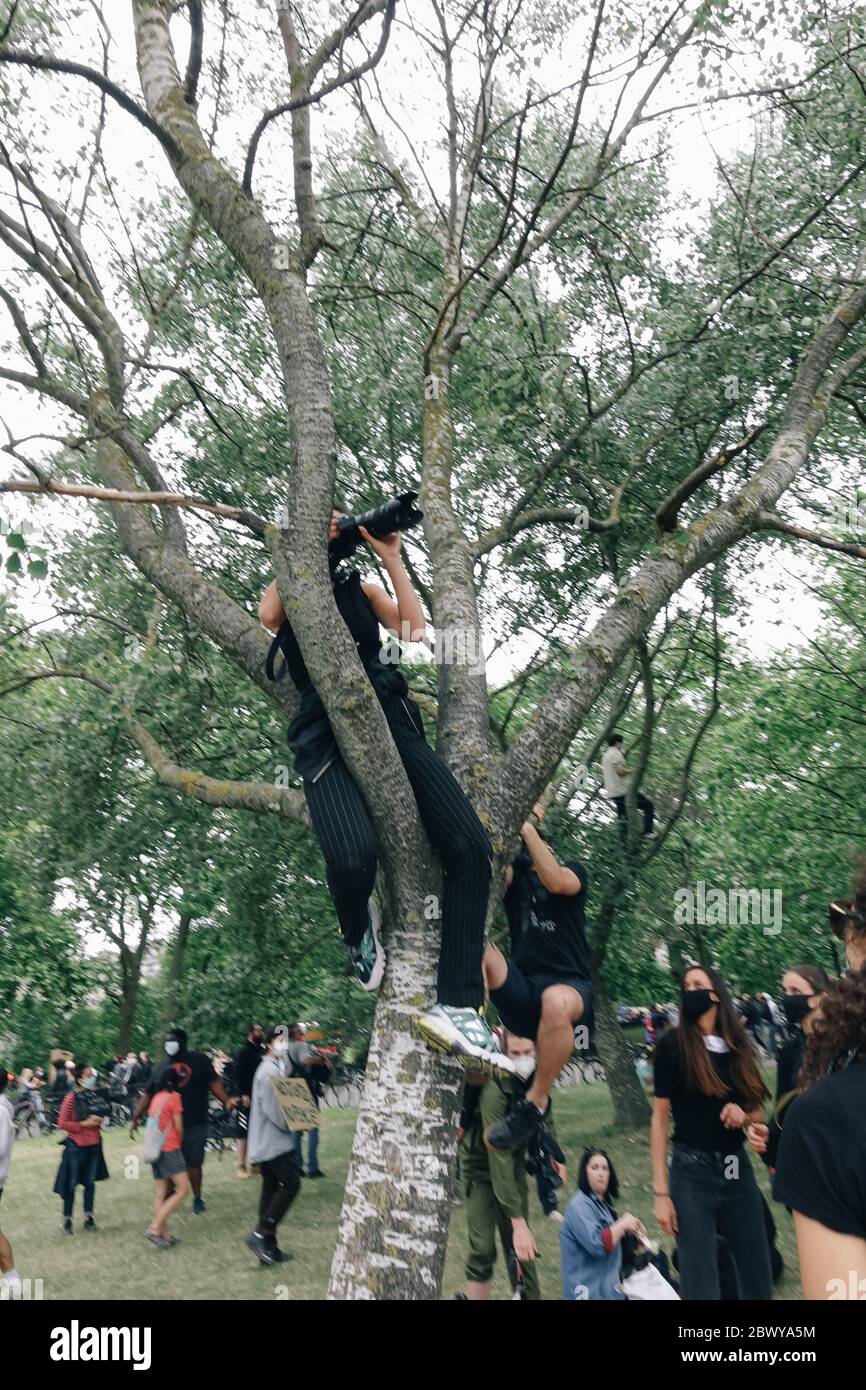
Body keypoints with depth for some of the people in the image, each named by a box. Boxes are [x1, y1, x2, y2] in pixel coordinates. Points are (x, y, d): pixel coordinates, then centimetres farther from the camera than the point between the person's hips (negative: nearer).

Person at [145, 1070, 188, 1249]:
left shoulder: (156, 1097, 14)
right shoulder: (174, 1096, -7)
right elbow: (179, 1128, -6)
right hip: (170, 1148, -8)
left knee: (161, 1192, 10)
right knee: (183, 1190, -9)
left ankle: (165, 1234, 8)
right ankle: (155, 1228, -14)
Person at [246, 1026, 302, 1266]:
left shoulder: (275, 1067, 17)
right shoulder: (270, 1070, -16)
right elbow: (272, 1109, -23)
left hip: (266, 1143, 10)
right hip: (275, 1141, -10)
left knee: (271, 1190, 11)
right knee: (290, 1184, -10)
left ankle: (268, 1246, 14)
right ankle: (261, 1234, -11)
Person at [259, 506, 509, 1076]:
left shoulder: (361, 587, 25)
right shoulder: (287, 595, 19)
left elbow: (414, 629, 10)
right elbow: (267, 614, -7)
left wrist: (392, 559, 9)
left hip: (392, 722, 4)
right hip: (327, 737, -3)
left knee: (472, 848, -16)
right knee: (352, 859, -32)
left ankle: (457, 1006, -13)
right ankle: (359, 930, 6)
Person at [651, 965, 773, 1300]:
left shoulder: (738, 1046, 7)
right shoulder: (673, 1043, -6)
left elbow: (759, 1113, 17)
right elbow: (660, 1119, -7)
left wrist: (743, 1115, -7)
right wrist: (661, 1192, -10)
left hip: (738, 1170, 4)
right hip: (692, 1173, -4)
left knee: (758, 1277, 11)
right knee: (701, 1284, 0)